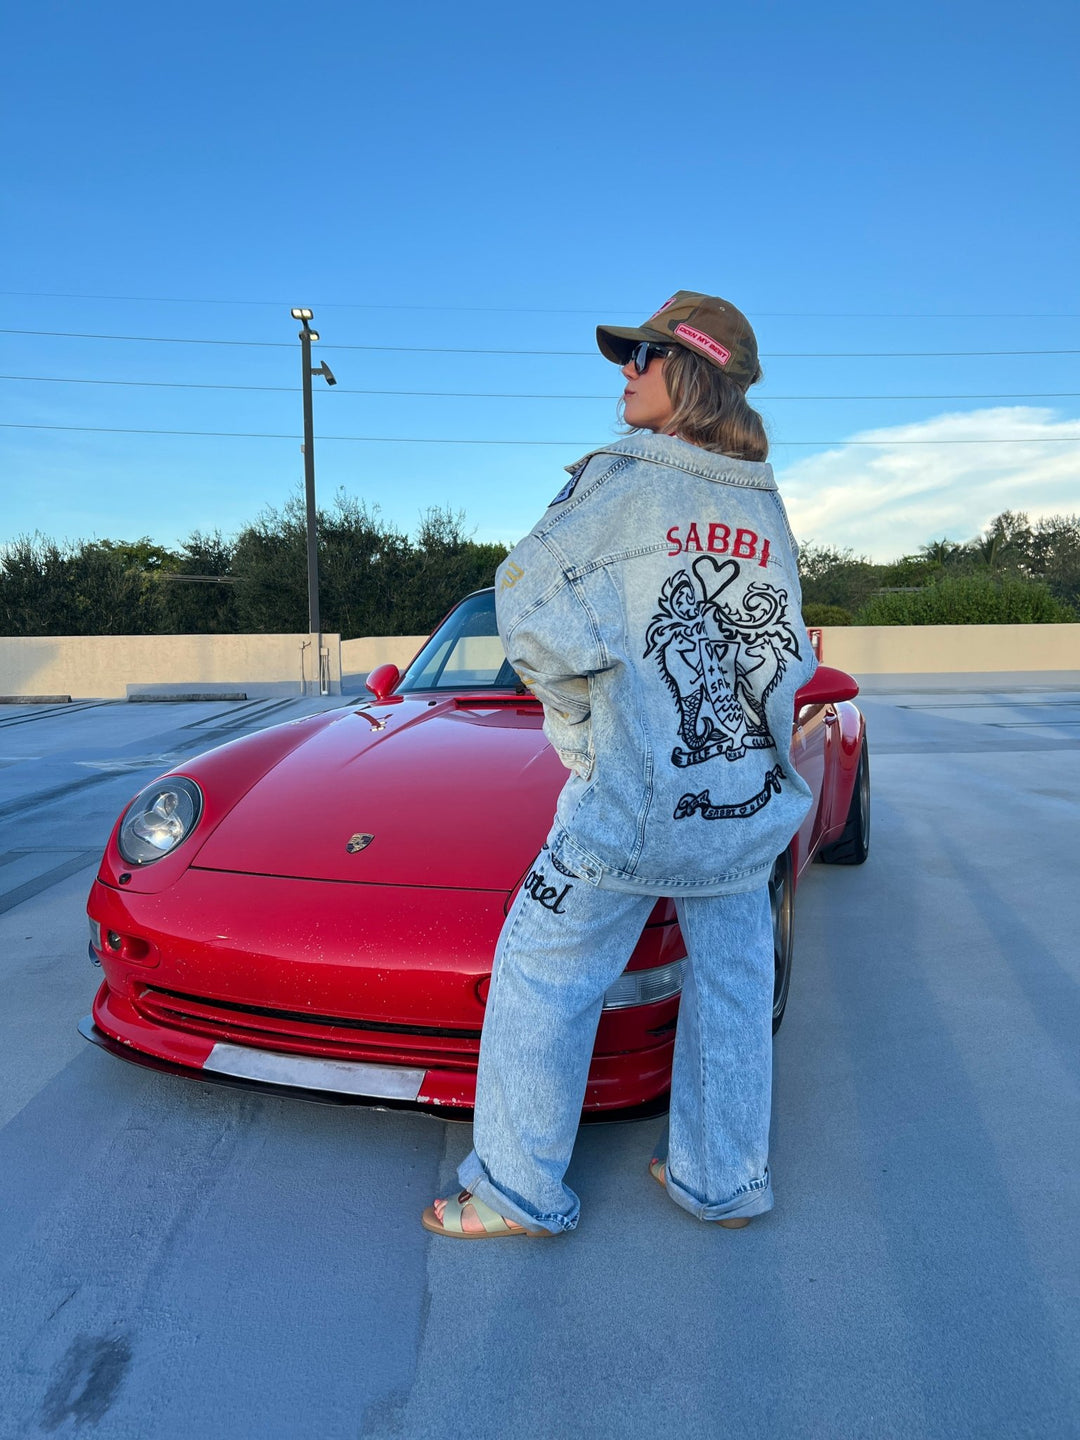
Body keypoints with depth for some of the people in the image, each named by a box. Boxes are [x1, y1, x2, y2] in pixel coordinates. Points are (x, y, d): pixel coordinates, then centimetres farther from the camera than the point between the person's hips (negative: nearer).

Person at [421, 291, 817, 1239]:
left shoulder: (619, 480, -8)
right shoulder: (767, 510, 10)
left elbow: (531, 603, -8)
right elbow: (786, 657, 14)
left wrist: (580, 728, 3)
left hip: (639, 797, -6)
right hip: (754, 790, 7)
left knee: (542, 975, 6)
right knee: (730, 987, 15)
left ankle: (519, 1192, 16)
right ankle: (724, 1181, 29)